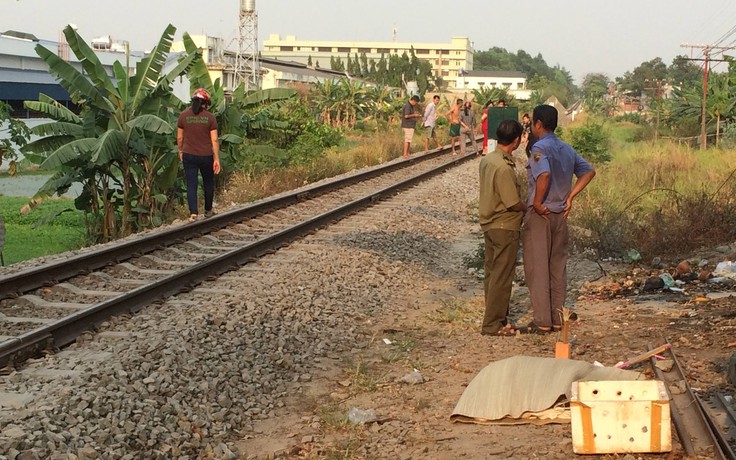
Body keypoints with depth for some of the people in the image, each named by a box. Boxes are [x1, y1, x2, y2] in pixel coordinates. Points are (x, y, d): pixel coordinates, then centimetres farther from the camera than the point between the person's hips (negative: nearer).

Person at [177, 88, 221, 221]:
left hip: (189, 155, 1)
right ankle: (208, 210, 30)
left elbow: (179, 137, 3)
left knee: (191, 184, 4)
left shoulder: (184, 116, -4)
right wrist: (216, 159, -4)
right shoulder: (210, 118, -8)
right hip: (206, 156, 0)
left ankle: (193, 213, -5)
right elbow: (214, 140, -9)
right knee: (208, 183, 17)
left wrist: (180, 151, 20)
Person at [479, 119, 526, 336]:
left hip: (489, 223, 9)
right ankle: (493, 324, 5)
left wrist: (522, 206, 10)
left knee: (492, 272, 15)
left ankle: (496, 317, 27)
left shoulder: (487, 160, 4)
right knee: (502, 277, -1)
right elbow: (513, 203, -22)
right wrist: (528, 207, -2)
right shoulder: (504, 167, -24)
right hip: (505, 226, -9)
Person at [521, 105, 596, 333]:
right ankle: (557, 318, 18)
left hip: (539, 214, -7)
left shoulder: (540, 147, -15)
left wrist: (537, 203, -20)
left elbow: (544, 175, -32)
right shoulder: (567, 149, 9)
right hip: (560, 215, 7)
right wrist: (570, 197, 9)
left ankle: (542, 321, 1)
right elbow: (589, 172, 14)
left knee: (537, 269, 0)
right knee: (558, 267, 14)